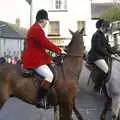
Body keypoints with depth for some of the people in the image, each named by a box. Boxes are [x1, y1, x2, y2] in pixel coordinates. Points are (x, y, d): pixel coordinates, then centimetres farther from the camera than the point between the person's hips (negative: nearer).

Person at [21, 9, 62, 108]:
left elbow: (43, 44, 22)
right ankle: (39, 100, -23)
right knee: (49, 75, -24)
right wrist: (59, 50, -10)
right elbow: (46, 44, -20)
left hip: (34, 58, 12)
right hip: (34, 60, -12)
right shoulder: (37, 30, -16)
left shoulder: (35, 29, 20)